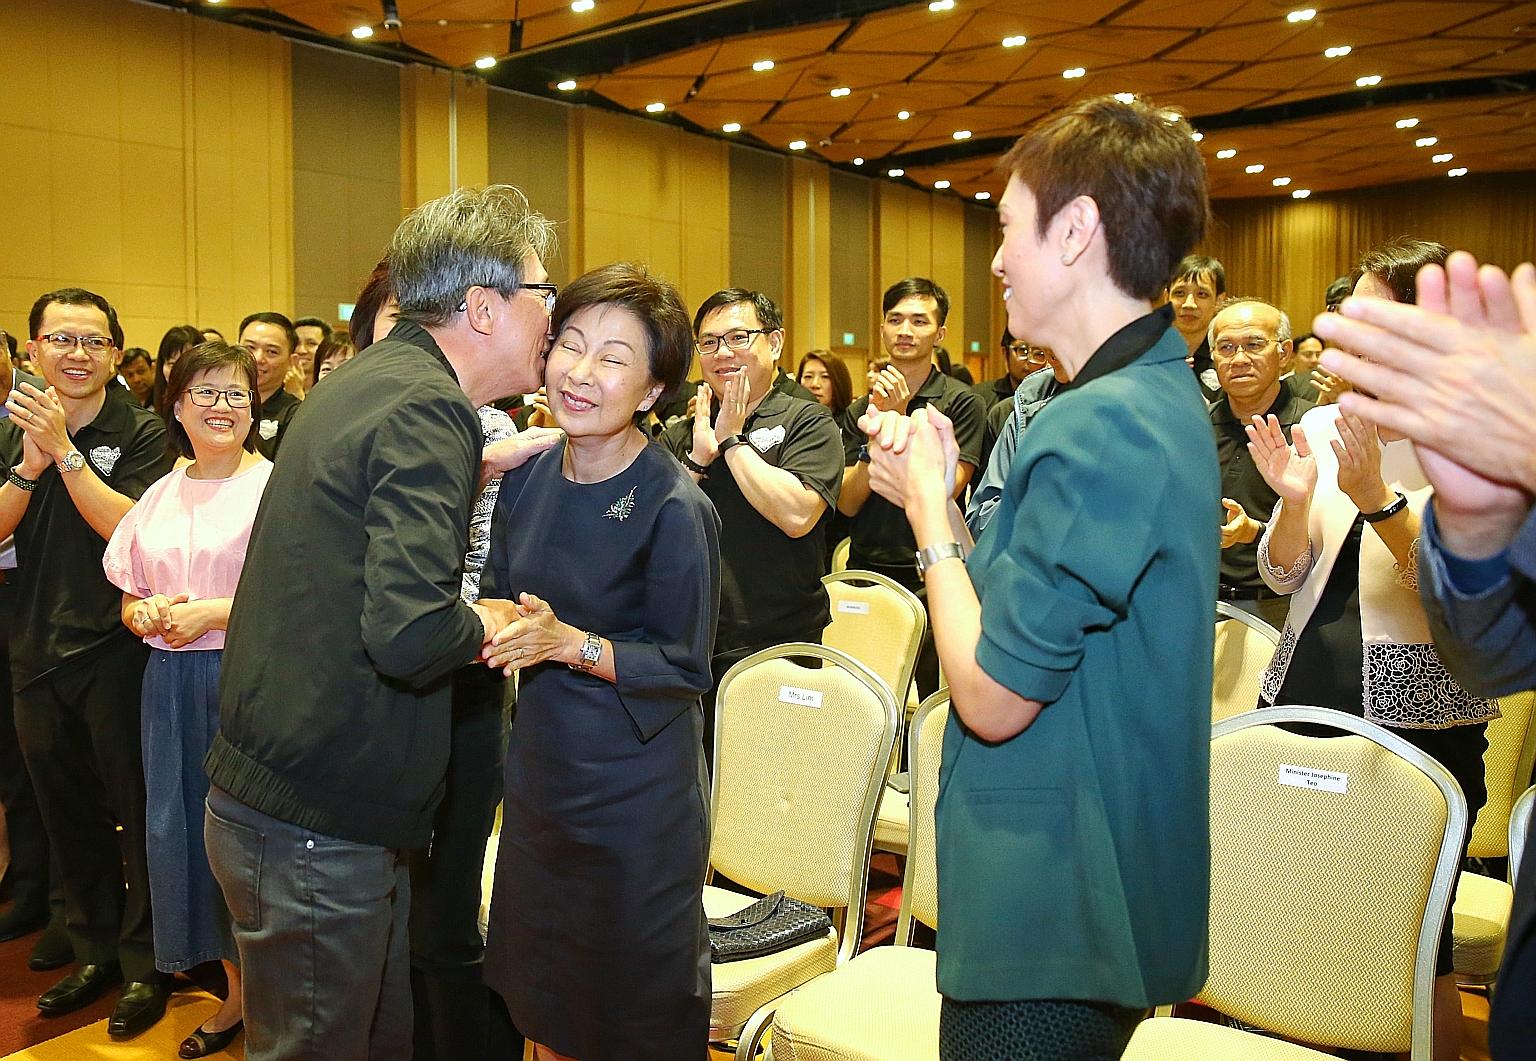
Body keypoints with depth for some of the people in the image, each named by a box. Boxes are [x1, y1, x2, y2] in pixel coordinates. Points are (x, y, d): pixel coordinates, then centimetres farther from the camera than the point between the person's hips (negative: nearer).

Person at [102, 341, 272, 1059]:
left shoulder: (273, 487, -7)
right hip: (171, 683, 7)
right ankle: (238, 992, 28)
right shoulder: (159, 496, 13)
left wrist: (212, 612, -18)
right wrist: (146, 613, -3)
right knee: (183, 829, 10)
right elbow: (128, 600, 19)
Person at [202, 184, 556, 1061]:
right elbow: (410, 632, -31)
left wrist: (486, 468, 14)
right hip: (314, 826, -9)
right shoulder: (428, 409, -20)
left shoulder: (373, 381, 11)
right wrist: (483, 624, -11)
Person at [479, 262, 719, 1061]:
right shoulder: (528, 479, -2)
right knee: (540, 996, 23)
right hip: (538, 769, 6)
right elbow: (496, 598, 11)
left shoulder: (676, 510, -20)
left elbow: (686, 669, -16)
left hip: (635, 791, -6)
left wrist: (569, 643, -27)